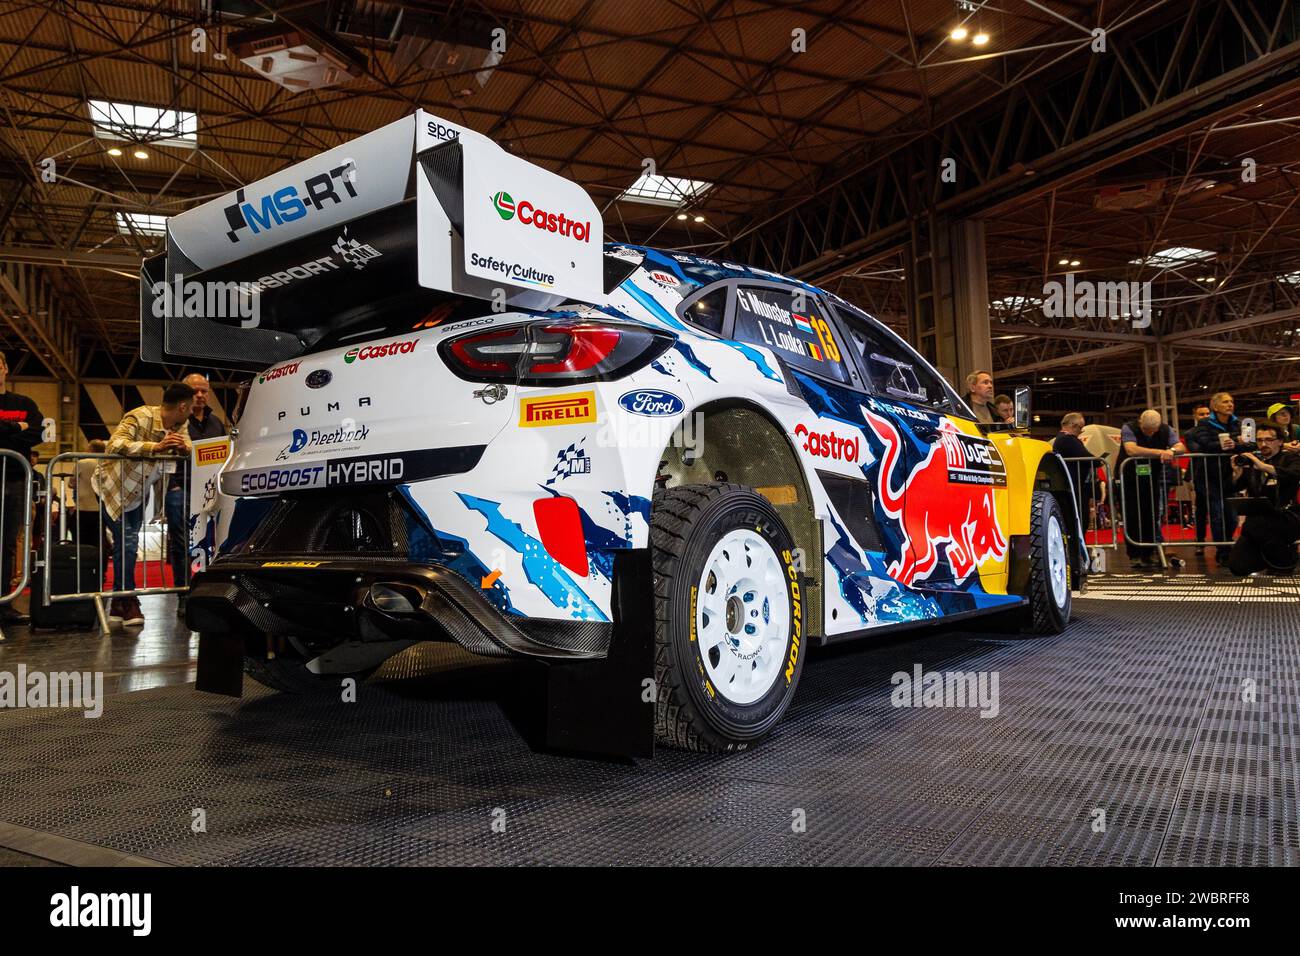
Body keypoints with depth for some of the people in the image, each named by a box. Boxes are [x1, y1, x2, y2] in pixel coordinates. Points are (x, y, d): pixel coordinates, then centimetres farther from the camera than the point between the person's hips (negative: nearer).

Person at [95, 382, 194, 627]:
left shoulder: (179, 425, -4)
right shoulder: (140, 418, -27)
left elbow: (190, 452, -7)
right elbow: (115, 444, -40)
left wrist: (183, 448, -31)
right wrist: (156, 447, -49)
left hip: (137, 492, 7)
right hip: (112, 486, -7)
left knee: (126, 544, 11)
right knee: (126, 543, -14)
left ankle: (118, 605, 19)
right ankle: (129, 603, -3)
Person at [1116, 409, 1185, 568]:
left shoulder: (1165, 430, -3)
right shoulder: (1129, 429, -16)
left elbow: (1181, 447, -10)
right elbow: (1131, 450, -33)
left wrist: (1171, 450, -34)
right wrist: (1160, 452, -34)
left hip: (1153, 478, 4)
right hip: (1129, 479, -4)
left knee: (1152, 517, 4)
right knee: (1132, 518, -5)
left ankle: (1148, 554, 12)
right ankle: (1134, 556, 1)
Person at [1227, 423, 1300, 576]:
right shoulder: (1251, 461, 14)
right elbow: (1232, 489, 9)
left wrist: (1264, 466, -29)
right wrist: (1237, 473, -11)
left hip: (1286, 519, -4)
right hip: (1258, 524, 4)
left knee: (1253, 525, -37)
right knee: (1237, 567, -13)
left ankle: (1285, 559, -9)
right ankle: (1273, 558, 18)